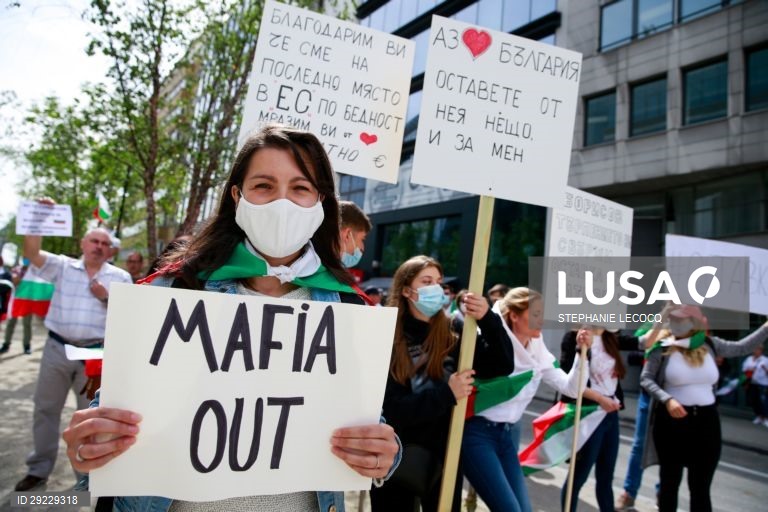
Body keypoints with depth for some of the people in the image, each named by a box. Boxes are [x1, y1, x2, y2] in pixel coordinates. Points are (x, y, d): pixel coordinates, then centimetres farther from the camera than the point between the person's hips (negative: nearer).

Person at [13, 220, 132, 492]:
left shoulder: (120, 277, 3)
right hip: (57, 349, 1)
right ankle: (39, 468, 29)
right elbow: (31, 253, -7)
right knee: (45, 408, 12)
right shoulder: (62, 265, 5)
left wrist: (106, 298, -13)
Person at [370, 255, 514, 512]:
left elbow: (503, 366, -9)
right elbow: (391, 409, -17)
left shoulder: (452, 332, -5)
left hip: (445, 452, 3)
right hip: (396, 457, -3)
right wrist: (446, 394, -25)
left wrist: (488, 319, -23)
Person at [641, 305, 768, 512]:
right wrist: (667, 399, -24)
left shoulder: (709, 344, 2)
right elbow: (645, 379, -10)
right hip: (671, 421, -3)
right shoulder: (662, 347, -10)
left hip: (706, 421, 3)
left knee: (701, 486, 12)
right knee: (670, 481, 11)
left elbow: (741, 348, 17)